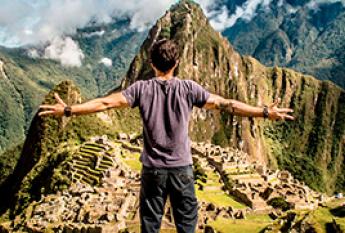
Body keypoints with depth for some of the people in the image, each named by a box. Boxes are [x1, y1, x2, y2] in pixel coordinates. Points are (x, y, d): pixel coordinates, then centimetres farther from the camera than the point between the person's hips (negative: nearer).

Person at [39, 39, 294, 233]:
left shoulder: (142, 88, -5)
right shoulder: (188, 88, -6)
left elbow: (106, 102, -6)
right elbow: (226, 104, -6)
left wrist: (68, 110, 2)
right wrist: (266, 112, 1)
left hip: (153, 168, 1)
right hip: (182, 167, 0)